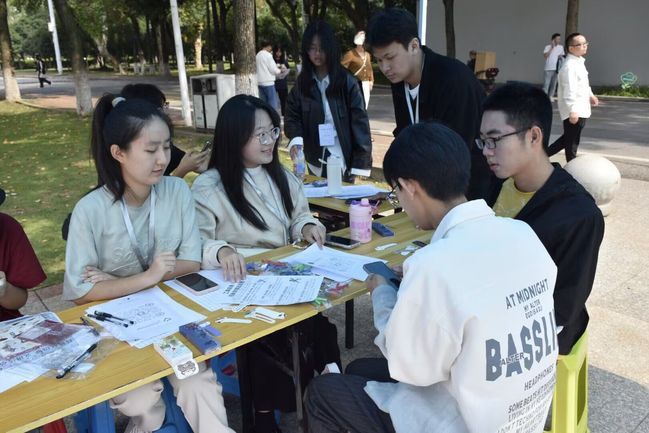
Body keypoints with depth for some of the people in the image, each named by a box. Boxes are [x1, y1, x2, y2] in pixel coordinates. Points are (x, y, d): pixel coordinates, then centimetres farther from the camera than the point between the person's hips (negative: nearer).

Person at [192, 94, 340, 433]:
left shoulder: (280, 175, 11)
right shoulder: (208, 188, -8)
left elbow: (297, 217, 21)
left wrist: (307, 225, -3)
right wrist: (221, 251, -37)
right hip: (239, 287, -4)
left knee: (317, 319, -23)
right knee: (269, 332, -28)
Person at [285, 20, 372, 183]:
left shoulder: (347, 81, -8)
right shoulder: (302, 82, 2)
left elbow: (359, 122, -8)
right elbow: (292, 116, 0)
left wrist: (360, 163, -12)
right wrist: (296, 140, -22)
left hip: (343, 160, -3)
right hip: (316, 161, 3)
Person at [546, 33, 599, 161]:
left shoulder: (580, 62, 14)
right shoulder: (569, 65, -19)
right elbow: (569, 90, -26)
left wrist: (590, 95, 21)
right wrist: (573, 111, -29)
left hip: (581, 109, 10)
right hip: (573, 111, -10)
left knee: (568, 139, 19)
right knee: (572, 142, 3)